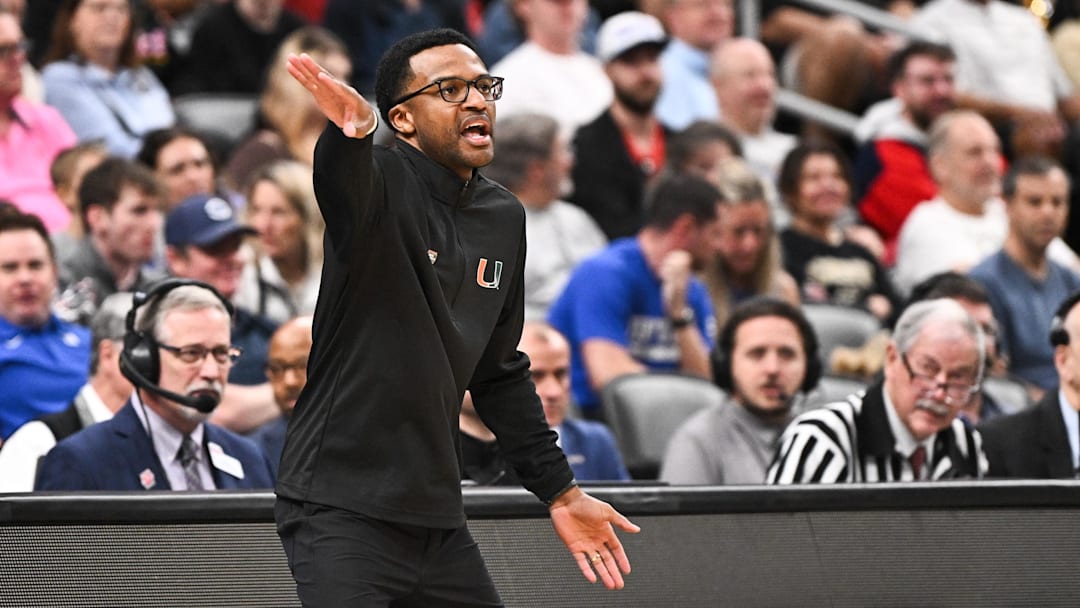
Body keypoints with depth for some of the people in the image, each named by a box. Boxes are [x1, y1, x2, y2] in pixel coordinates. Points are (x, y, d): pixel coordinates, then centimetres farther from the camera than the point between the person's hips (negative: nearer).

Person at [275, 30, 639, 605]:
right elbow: (342, 179, -35)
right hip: (341, 509, -7)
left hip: (437, 515, 7)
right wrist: (352, 131, -58)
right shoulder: (381, 182, -8)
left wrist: (560, 492, 20)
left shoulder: (504, 217, 12)